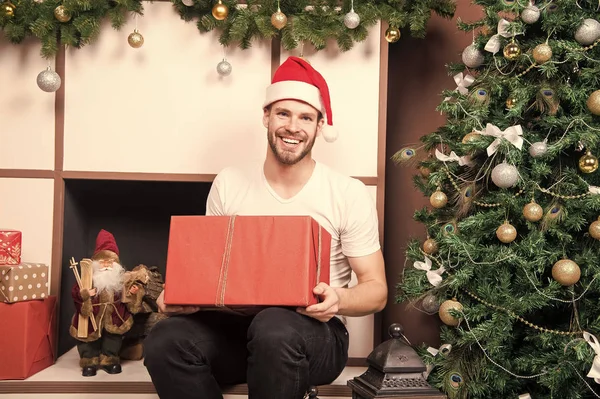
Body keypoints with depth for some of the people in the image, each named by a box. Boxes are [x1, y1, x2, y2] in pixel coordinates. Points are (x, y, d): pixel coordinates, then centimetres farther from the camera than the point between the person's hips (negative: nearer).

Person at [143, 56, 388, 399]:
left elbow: (377, 290, -1)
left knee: (274, 328, -38)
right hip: (239, 323, 3)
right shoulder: (228, 185, 4)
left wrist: (339, 299, -24)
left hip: (316, 332, -2)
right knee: (166, 341, -28)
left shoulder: (350, 194, -5)